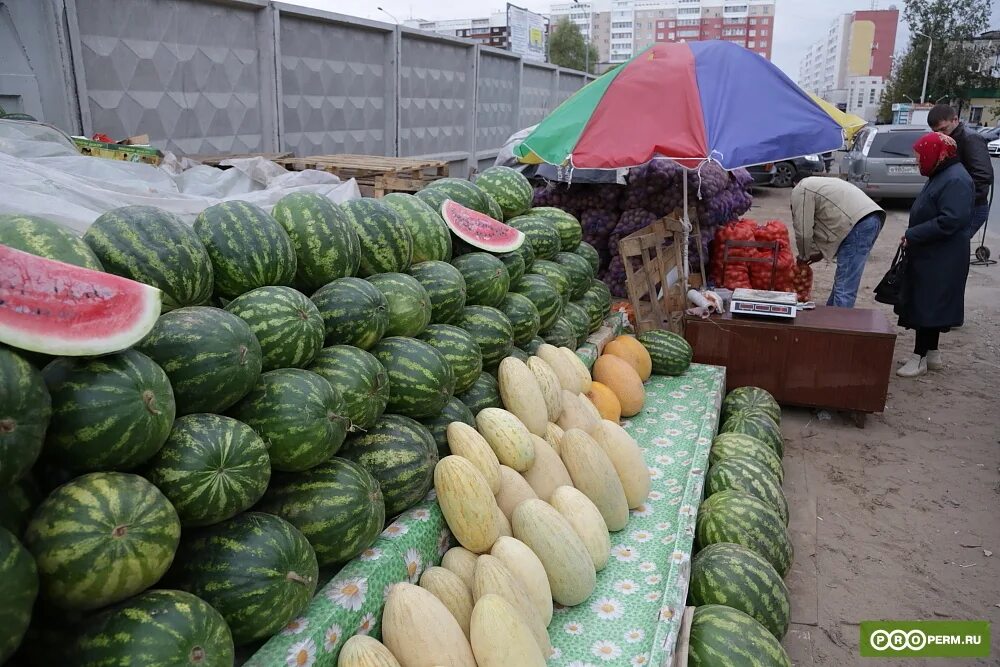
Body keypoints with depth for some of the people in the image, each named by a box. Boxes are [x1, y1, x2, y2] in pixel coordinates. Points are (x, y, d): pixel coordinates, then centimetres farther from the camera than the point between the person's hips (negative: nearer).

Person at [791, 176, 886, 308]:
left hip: (859, 223, -10)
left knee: (845, 288, -9)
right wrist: (822, 252, 31)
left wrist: (804, 256, 18)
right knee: (842, 280, 21)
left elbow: (803, 230, 1)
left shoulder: (800, 190, 4)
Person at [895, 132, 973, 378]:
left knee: (927, 307, -4)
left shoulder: (956, 180, -18)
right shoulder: (941, 175, 13)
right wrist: (912, 236, 6)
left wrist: (912, 236, -20)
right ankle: (932, 354, 25)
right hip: (928, 256, 10)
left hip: (940, 261, -10)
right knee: (923, 305, 14)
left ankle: (920, 358, 4)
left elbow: (951, 221, -26)